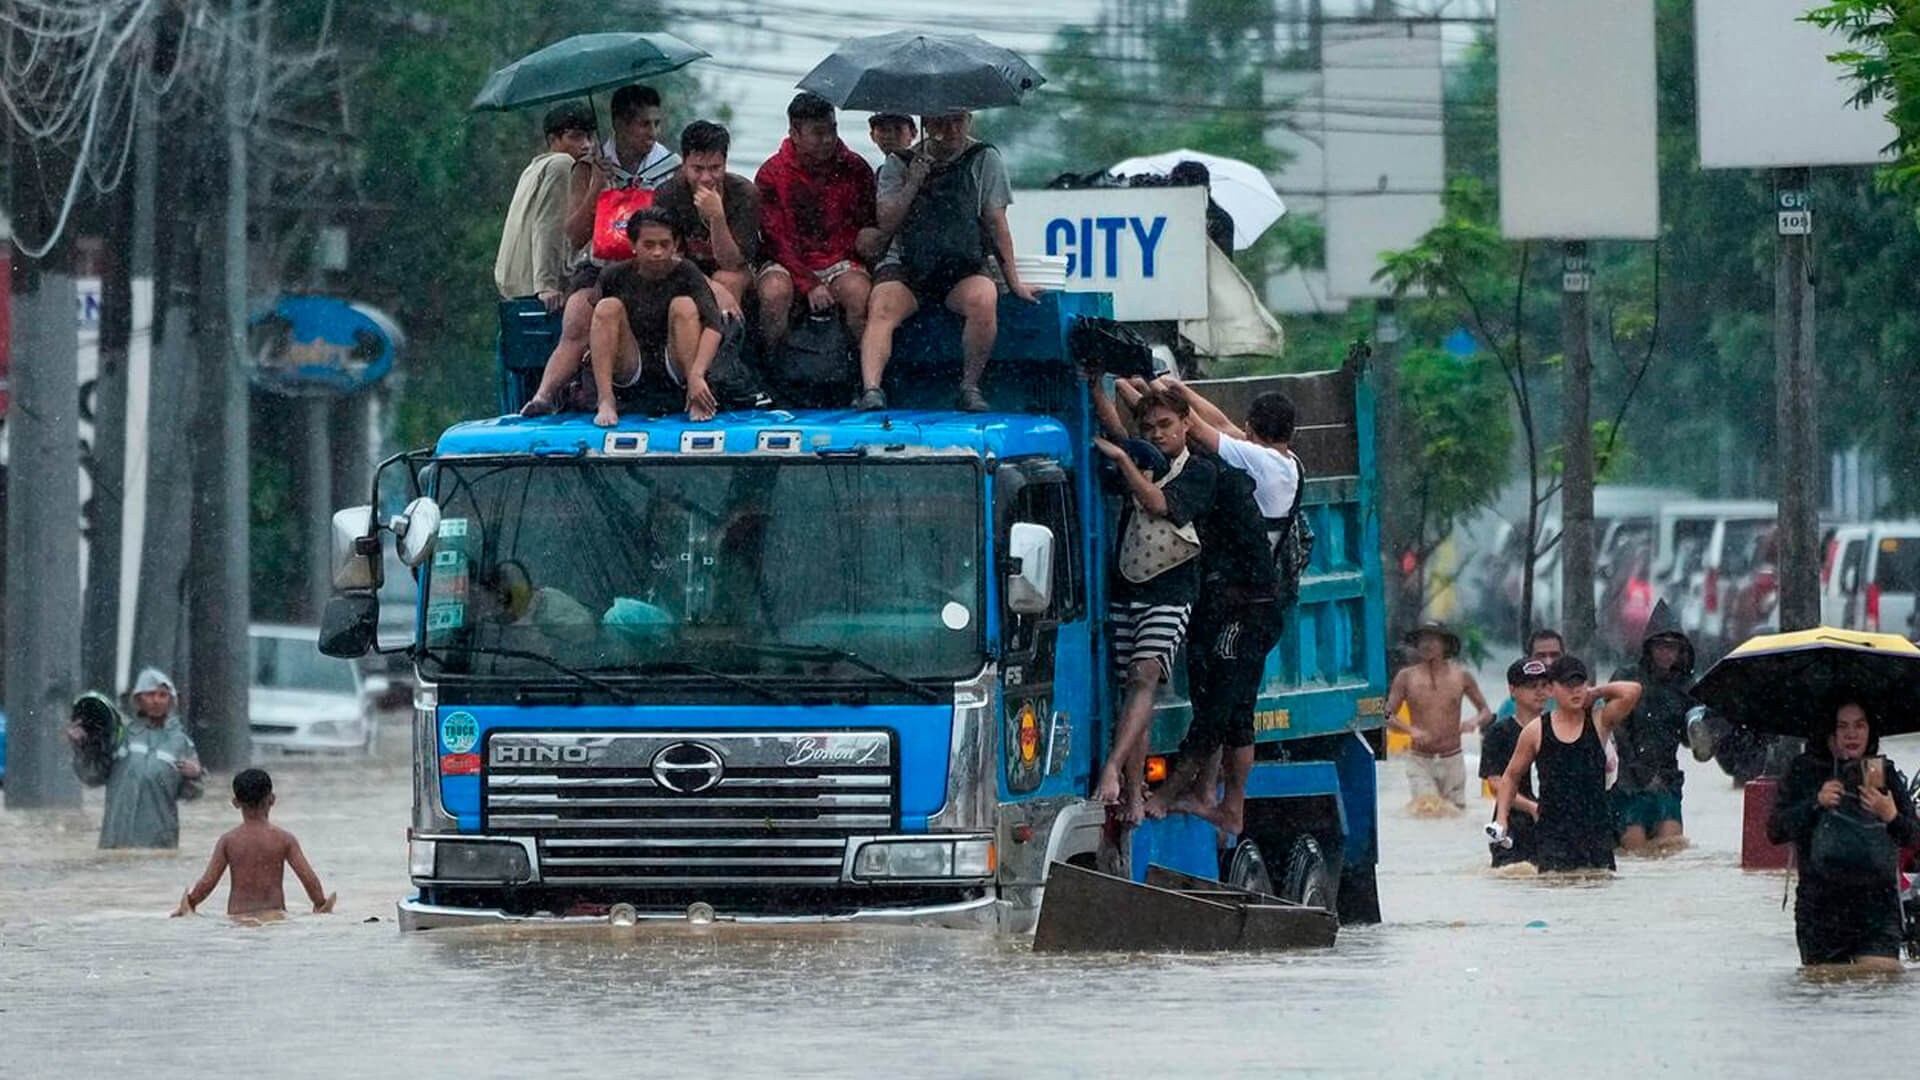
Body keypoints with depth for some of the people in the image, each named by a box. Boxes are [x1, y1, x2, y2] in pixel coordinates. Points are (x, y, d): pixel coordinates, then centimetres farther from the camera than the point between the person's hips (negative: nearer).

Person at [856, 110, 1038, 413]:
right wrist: (913, 184, -10)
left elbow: (997, 225, 7)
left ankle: (970, 386, -19)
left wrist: (1014, 281, 5)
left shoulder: (983, 160, 7)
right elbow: (886, 224, 2)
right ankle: (871, 389, -43)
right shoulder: (900, 164, 8)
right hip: (906, 265, 1)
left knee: (983, 301, -33)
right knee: (881, 309, -30)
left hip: (963, 268, -1)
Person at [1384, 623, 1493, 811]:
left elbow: (1486, 711, 12)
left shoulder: (1461, 676, 5)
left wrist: (1475, 721, -11)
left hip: (1452, 760, 2)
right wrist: (1411, 730, -17)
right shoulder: (1407, 677, 2)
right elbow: (1388, 716, 2)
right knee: (1426, 810, -18)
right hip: (1420, 760, -2)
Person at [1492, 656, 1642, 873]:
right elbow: (1511, 776, 15)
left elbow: (1632, 692, -11)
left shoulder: (1599, 723, 3)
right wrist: (1501, 818, 5)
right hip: (1552, 829, -1)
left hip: (1596, 826, 1)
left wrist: (1596, 693, 2)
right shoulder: (1536, 731, 4)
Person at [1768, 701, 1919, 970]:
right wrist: (1815, 804, -17)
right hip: (1820, 905, 1)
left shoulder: (1884, 773, 4)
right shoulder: (1804, 772, 2)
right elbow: (1775, 832, -3)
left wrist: (1892, 817, -17)